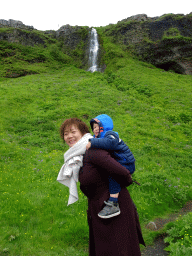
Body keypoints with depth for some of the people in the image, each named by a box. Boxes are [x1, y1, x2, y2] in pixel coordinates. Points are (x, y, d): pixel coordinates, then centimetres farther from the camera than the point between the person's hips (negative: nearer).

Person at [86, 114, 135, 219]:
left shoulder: (111, 135, -18)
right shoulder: (99, 138, 12)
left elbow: (109, 142, -43)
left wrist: (92, 143, -43)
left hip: (126, 164, -11)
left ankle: (113, 205, -39)